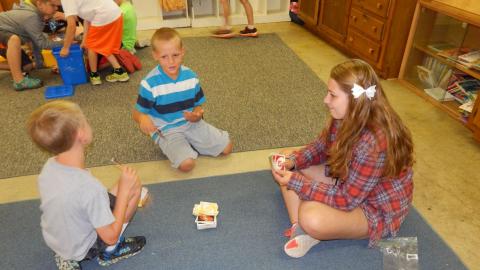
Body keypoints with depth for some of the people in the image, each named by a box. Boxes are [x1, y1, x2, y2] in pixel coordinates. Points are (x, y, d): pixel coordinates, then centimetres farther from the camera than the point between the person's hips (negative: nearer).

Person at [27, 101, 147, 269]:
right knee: (134, 186, -7)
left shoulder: (49, 166, -14)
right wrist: (124, 190, -21)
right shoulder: (89, 187, -36)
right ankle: (110, 252, 7)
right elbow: (110, 236, -24)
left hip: (53, 240, 6)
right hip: (81, 248, -6)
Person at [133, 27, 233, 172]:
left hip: (191, 123, 4)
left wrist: (196, 114, -19)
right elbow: (137, 112, -8)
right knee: (187, 164, -28)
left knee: (227, 147, -3)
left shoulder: (190, 76, -3)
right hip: (166, 130, -4)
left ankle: (190, 142, 14)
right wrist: (143, 118, -33)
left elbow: (198, 105, 6)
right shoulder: (150, 83, -15)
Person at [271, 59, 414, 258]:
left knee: (311, 217, -37)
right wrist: (293, 160, -12)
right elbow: (322, 147, 6)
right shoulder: (349, 117, -11)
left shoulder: (373, 142, -36)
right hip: (348, 181, 9)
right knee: (289, 170, -1)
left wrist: (296, 182, -27)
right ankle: (299, 228, -11)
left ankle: (305, 227, -2)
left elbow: (346, 200, -30)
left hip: (376, 209, -8)